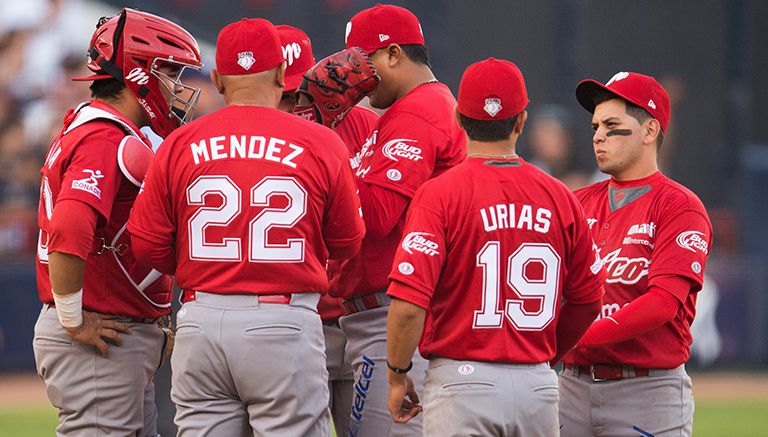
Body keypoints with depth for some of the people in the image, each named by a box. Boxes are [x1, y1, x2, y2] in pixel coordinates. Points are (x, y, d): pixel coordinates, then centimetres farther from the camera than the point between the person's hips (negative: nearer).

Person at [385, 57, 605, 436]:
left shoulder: (439, 194, -8)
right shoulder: (558, 197, 5)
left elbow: (408, 304, -15)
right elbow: (587, 301, 13)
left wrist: (397, 376, -1)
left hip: (461, 380, -4)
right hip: (539, 384, 4)